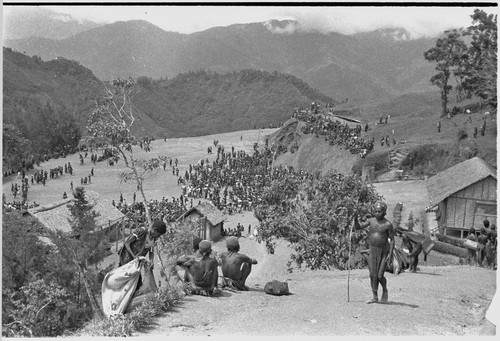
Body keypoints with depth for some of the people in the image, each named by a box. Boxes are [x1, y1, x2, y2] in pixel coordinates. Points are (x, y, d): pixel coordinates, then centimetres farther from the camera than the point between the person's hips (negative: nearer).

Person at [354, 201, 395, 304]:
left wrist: (390, 254, -13)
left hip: (384, 252, -3)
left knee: (380, 276, -6)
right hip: (372, 251, 3)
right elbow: (357, 227, -3)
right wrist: (356, 219, -23)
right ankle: (375, 297, 14)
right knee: (373, 275, 2)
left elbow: (392, 240, -7)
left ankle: (385, 290, 25)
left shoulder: (388, 224, -10)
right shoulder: (371, 221, 0)